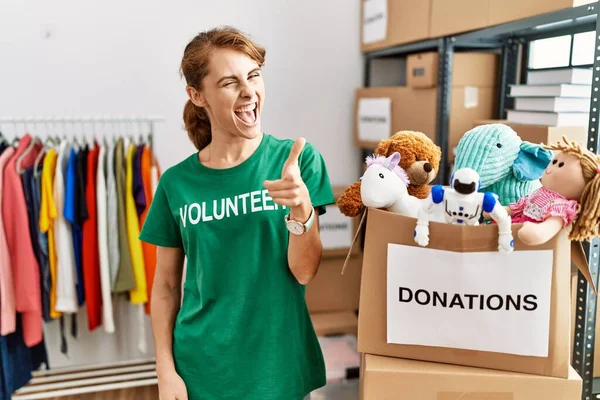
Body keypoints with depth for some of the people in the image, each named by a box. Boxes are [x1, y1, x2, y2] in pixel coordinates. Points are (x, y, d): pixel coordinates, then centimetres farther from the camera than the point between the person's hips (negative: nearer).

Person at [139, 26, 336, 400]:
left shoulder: (297, 159, -9)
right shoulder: (177, 183, -5)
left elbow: (304, 272, -11)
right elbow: (166, 286, 2)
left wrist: (302, 210, -27)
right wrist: (166, 369, -2)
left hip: (279, 368, 0)